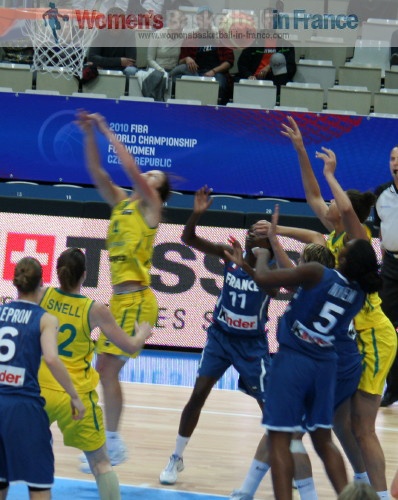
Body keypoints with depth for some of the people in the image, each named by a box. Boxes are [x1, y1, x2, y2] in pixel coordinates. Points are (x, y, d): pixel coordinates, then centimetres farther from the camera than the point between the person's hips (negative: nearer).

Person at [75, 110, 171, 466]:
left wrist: (108, 132, -10)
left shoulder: (151, 205, -3)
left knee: (109, 369, -10)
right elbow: (97, 173, 10)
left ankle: (113, 444, -6)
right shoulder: (121, 202, 15)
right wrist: (89, 135, -2)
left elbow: (131, 169, -15)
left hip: (136, 299, -8)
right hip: (120, 298, 8)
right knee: (104, 369, 11)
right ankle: (110, 442, 19)